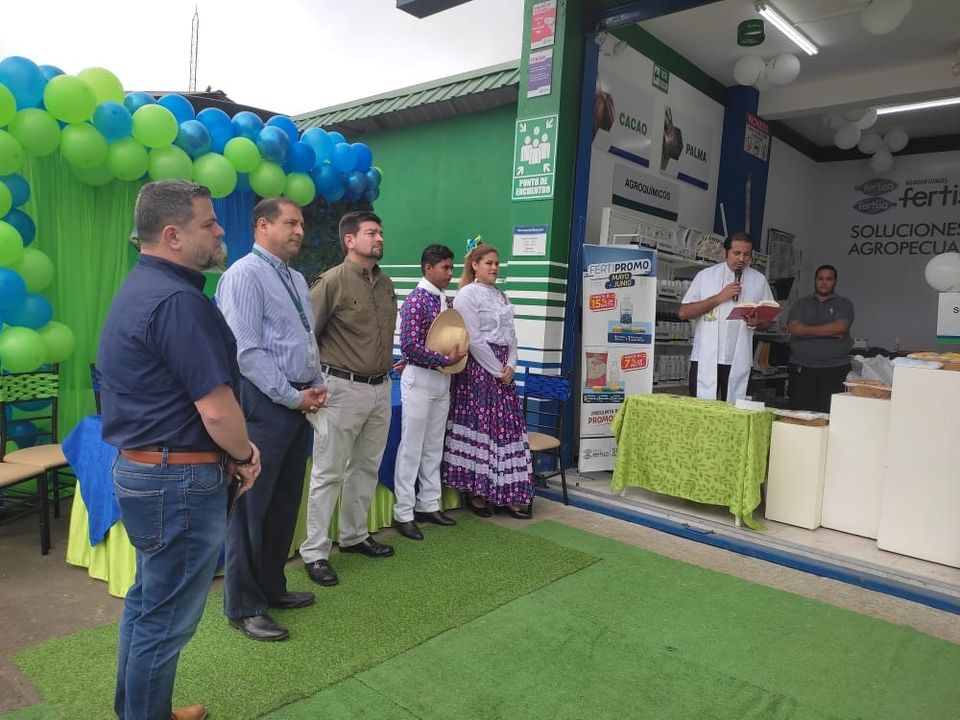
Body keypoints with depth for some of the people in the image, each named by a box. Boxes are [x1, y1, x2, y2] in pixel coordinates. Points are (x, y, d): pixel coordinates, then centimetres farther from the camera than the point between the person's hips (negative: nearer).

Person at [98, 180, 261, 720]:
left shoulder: (138, 289, 11)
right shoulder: (179, 300, -22)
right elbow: (217, 409, -26)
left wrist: (234, 448, 9)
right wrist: (243, 455, -6)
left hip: (143, 468, 11)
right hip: (181, 480, -11)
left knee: (148, 603, 23)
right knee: (166, 620, 6)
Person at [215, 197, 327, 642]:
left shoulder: (297, 280, 16)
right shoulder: (245, 275, -11)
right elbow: (247, 352, -18)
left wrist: (316, 385, 6)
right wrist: (293, 397, -14)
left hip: (298, 403, 9)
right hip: (263, 405, -9)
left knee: (285, 503, 17)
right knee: (251, 507, 2)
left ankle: (271, 587, 33)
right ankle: (243, 607, 17)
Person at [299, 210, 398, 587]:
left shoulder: (386, 283, 10)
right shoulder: (332, 282, -11)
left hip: (381, 389, 7)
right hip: (344, 389, -7)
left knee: (365, 469, 17)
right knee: (328, 473, 1)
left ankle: (354, 535, 33)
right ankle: (315, 552, 12)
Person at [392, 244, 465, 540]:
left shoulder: (447, 301, 10)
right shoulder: (415, 300, -13)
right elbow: (409, 346, -20)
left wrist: (460, 355, 1)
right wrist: (446, 359, -18)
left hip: (443, 380, 8)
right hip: (420, 379, -8)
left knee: (434, 447, 14)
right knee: (411, 449, 0)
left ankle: (429, 505, 25)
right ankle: (404, 513, 9)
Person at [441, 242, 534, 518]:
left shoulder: (501, 295, 17)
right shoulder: (467, 295, -6)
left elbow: (511, 335, 15)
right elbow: (474, 339, -13)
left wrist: (511, 365, -1)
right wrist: (497, 370, -12)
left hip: (504, 370, 7)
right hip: (478, 368, -7)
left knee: (508, 426, 5)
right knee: (479, 426, -3)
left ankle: (508, 493, 13)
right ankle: (475, 492, 11)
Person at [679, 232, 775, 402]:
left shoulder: (759, 280, 9)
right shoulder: (705, 276, 4)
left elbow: (767, 321, 13)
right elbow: (683, 313, -2)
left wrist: (756, 323, -10)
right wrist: (719, 297, -9)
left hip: (739, 361, 2)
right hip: (706, 359, -1)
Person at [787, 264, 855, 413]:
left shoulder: (844, 304, 10)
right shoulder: (802, 303, 14)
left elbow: (840, 327, -10)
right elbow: (793, 328, -3)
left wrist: (806, 329, -4)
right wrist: (829, 332, -6)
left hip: (835, 371, -1)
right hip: (801, 369, 1)